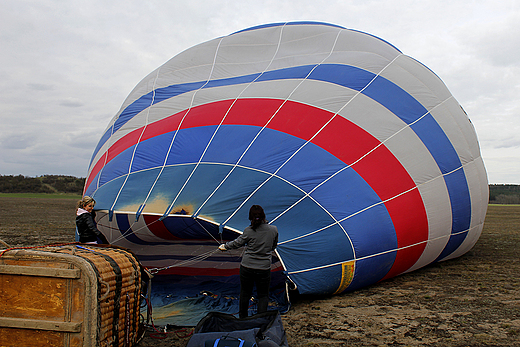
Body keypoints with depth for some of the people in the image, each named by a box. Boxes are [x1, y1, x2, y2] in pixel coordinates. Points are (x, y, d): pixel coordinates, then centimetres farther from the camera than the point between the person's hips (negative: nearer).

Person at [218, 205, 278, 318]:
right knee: (263, 295, 13)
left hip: (247, 268, 0)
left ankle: (242, 320, 31)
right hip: (264, 269, 0)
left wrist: (224, 246, 23)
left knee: (245, 294, 17)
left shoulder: (248, 231, -11)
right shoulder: (273, 230, -6)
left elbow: (236, 243, 4)